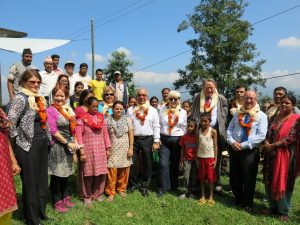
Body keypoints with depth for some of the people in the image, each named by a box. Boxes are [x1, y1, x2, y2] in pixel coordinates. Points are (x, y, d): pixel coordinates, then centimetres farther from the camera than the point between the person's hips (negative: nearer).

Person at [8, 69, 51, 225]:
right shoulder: (20, 98, -11)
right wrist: (17, 143, -12)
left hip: (43, 144, 7)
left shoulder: (40, 99, 12)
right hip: (28, 146, -7)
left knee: (42, 181, 16)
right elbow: (10, 123, -16)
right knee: (30, 182, 6)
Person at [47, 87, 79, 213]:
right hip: (56, 146, -7)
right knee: (56, 175, 4)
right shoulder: (51, 110, -10)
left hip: (68, 146, 7)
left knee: (66, 173, 16)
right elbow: (53, 131, -17)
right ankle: (57, 203, 17)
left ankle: (65, 198, 30)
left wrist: (75, 142, 3)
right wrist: (68, 143, -16)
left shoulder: (69, 110, 10)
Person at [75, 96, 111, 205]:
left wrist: (107, 147, 7)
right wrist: (81, 148, -17)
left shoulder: (101, 117, 10)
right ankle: (87, 196, 19)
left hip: (100, 149, 4)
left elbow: (105, 133, 10)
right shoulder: (82, 117, -4)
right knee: (88, 173, 3)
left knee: (100, 172, 8)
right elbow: (78, 134, -10)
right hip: (88, 149, -4)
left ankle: (97, 193, 24)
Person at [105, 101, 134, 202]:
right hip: (112, 150, -1)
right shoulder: (107, 121, -1)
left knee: (123, 172, 6)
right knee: (111, 172, -2)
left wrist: (131, 148, -2)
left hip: (125, 150, 2)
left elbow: (131, 134, 3)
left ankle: (121, 189, 26)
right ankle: (111, 192, 14)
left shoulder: (127, 120, 4)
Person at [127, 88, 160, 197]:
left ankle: (144, 186, 23)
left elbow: (156, 127, 3)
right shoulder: (130, 110, 8)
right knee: (133, 163, 6)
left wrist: (156, 141, -4)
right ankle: (133, 184, 27)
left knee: (147, 163, 6)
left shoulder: (153, 110, 5)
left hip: (147, 139, 0)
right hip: (133, 139, 1)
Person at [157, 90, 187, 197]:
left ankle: (174, 186, 27)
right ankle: (162, 188, 5)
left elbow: (184, 127, 5)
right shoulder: (163, 110, 4)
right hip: (164, 139, 0)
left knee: (175, 164, 10)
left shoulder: (183, 112, 5)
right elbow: (158, 125, 5)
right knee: (163, 164, -6)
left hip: (177, 140, 1)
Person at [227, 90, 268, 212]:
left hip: (250, 151, -4)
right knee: (234, 177, 13)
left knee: (249, 179, 6)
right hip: (234, 150, 4)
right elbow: (229, 129, 11)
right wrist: (232, 142, -8)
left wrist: (243, 145, -16)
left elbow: (261, 135, -12)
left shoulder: (261, 115, -3)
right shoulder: (237, 114, 11)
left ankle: (248, 203, 27)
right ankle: (238, 199, 35)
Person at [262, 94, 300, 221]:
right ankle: (273, 207, 27)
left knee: (283, 183, 4)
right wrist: (267, 144, -10)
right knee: (270, 182, 11)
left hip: (286, 155, -5)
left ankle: (284, 211, 19)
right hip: (271, 154, 6)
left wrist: (273, 146, -17)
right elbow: (269, 133, 10)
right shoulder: (276, 118, 12)